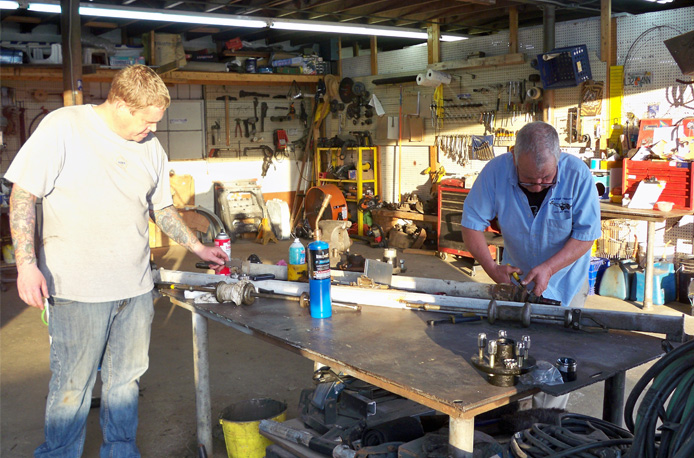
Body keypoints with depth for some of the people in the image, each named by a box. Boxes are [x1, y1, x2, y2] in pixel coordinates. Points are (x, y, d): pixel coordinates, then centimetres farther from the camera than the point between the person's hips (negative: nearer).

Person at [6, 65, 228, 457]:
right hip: (78, 290, -5)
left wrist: (198, 247, 19)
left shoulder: (151, 147, 10)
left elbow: (162, 208, 22)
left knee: (126, 379, 14)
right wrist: (27, 263, -14)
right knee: (72, 385, 4)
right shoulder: (63, 127, -7)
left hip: (136, 287, 5)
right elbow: (23, 196, -7)